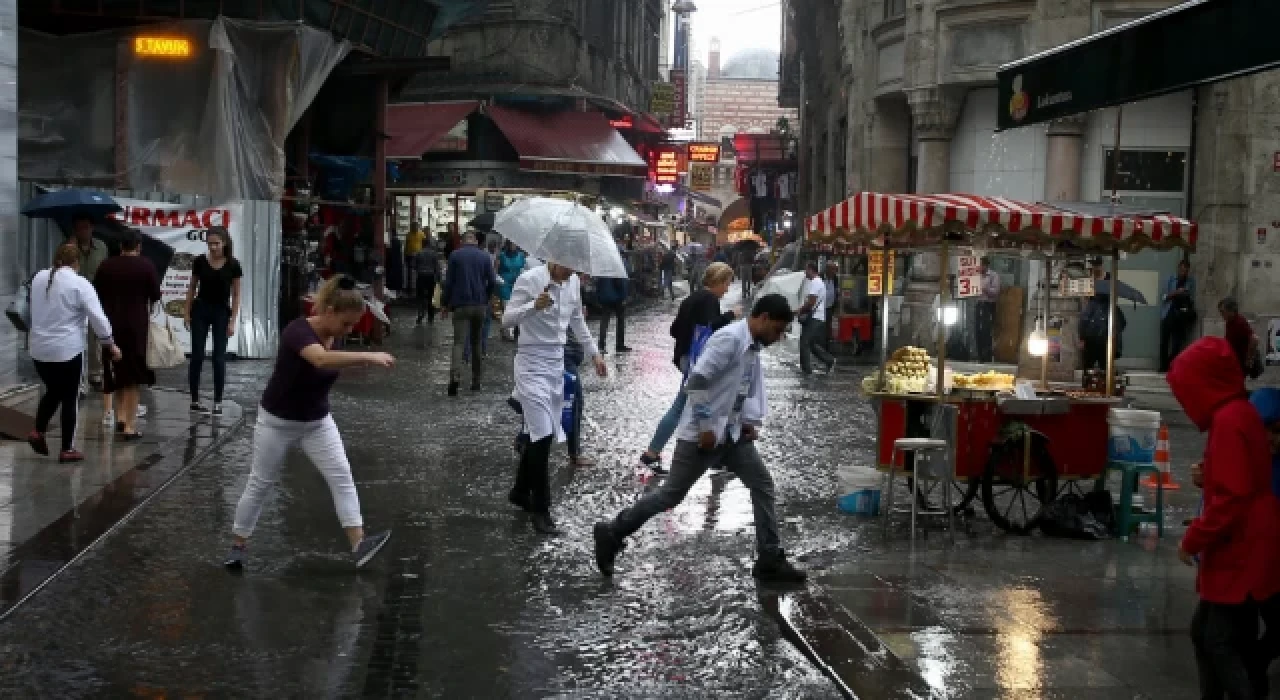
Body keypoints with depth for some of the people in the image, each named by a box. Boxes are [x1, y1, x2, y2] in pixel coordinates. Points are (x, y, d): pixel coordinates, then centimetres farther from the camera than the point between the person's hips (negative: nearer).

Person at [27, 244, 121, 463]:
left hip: (39, 348, 6)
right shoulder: (79, 284, -12)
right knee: (70, 398, 4)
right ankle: (67, 449, 6)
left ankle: (38, 432, 8)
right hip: (68, 350, -6)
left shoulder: (38, 278, 7)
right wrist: (110, 344, -6)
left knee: (52, 391, 22)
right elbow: (97, 317, -14)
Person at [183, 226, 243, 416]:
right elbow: (192, 288, 7)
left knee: (219, 358, -1)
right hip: (200, 311, 1)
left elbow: (236, 295, -3)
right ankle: (195, 400, 9)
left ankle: (218, 402, 6)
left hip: (221, 313, -1)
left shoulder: (233, 265, -8)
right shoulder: (200, 262, -5)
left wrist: (233, 321, -6)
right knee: (197, 356, 1)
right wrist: (186, 312, 4)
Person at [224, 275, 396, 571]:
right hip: (278, 422, -6)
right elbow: (322, 360, -51)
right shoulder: (298, 331, -30)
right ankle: (238, 547, 24)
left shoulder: (332, 337, -7)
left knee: (342, 477, -9)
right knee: (260, 485, 7)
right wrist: (369, 357, -56)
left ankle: (358, 545, -13)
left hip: (318, 422, 6)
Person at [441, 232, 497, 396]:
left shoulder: (455, 255, -1)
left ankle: (455, 376, -30)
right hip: (480, 305, 2)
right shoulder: (485, 256, 4)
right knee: (477, 343, 14)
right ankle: (476, 380, 17)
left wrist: (445, 303, 6)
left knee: (459, 342, -8)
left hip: (461, 304, -2)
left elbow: (448, 282, -2)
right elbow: (491, 282, 2)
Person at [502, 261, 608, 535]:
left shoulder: (574, 282, 6)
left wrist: (593, 353, 21)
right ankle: (540, 509, -8)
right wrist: (534, 306, -34)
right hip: (532, 362, -7)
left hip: (557, 363, 7)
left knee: (543, 433, 13)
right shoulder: (529, 280, -14)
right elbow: (507, 320, -17)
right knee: (543, 434, -14)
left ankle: (521, 491, 31)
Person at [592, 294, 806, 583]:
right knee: (671, 494, -1)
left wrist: (751, 421, 5)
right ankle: (611, 534, 13)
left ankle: (770, 561, 10)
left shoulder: (753, 346, 10)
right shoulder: (730, 338, -20)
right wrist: (705, 427, -22)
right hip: (703, 435, -9)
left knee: (763, 485, 5)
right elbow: (696, 380, -27)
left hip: (733, 433, 9)